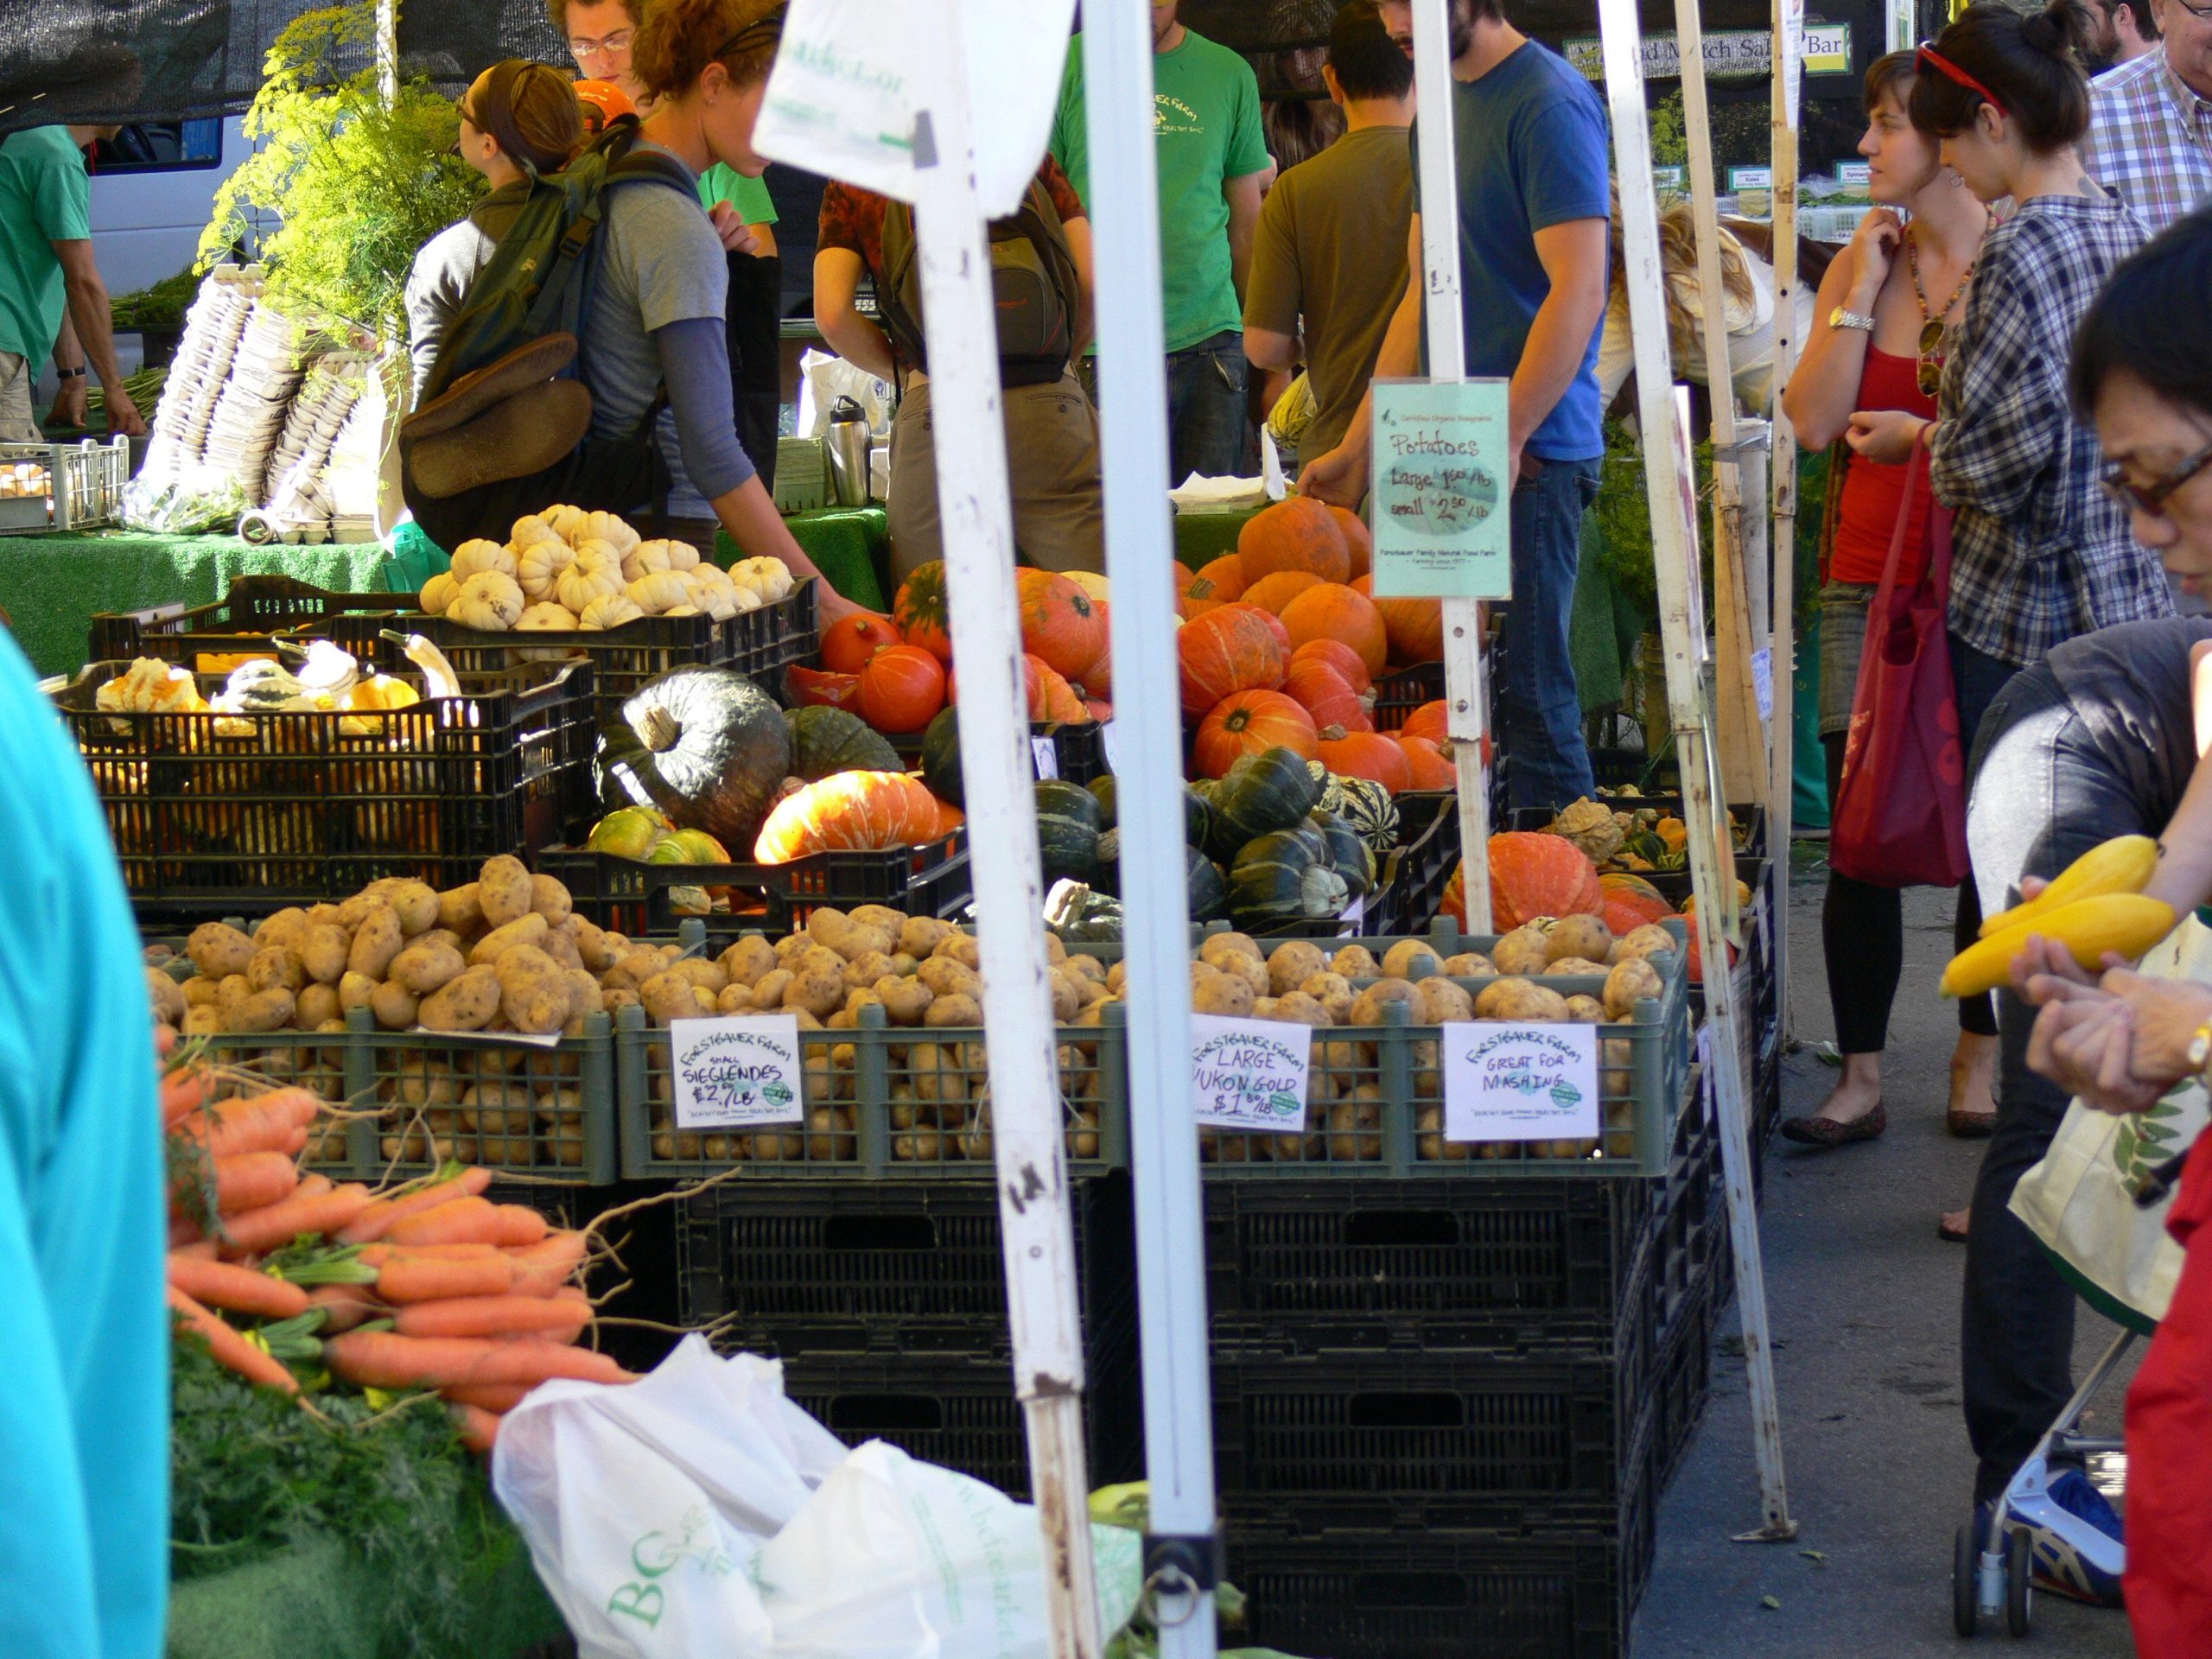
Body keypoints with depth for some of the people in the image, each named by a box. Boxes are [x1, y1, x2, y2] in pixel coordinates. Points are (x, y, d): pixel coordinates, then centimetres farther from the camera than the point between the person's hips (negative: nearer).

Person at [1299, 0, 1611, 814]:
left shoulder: (1549, 104, -10)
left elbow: (1578, 293, -17)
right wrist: (1357, 451, 20)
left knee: (1526, 699, -7)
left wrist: (1507, 440, -22)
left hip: (1529, 453, -9)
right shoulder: (1447, 105, 18)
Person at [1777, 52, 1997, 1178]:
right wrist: (1861, 291, -7)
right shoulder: (1860, 265, 6)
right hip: (1872, 579, 3)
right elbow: (1814, 422, -5)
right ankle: (1860, 1077, 8)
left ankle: (1980, 1059, 22)